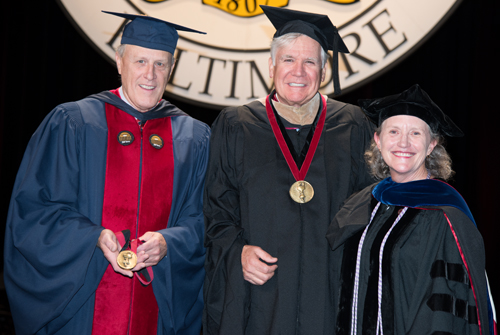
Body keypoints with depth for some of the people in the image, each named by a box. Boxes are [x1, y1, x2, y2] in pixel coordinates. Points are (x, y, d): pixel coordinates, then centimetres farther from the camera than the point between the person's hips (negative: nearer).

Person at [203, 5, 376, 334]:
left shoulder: (352, 127, 4)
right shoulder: (235, 127, 3)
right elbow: (216, 209, 4)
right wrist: (238, 250, -12)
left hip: (331, 292, 1)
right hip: (257, 292, 0)